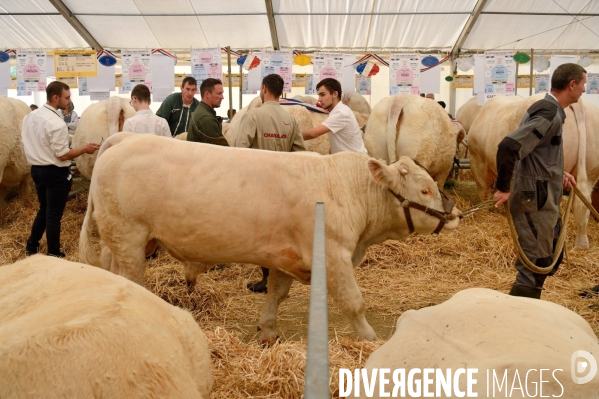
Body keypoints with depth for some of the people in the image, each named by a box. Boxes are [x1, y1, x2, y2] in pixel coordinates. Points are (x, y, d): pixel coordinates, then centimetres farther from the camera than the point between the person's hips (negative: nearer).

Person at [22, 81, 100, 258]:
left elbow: (27, 143, 12)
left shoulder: (30, 117, 4)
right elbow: (62, 155, -20)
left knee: (44, 209, 23)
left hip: (37, 168, 8)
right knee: (54, 214, 5)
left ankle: (31, 247, 31)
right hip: (55, 173, -8)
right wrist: (85, 148, -10)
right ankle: (54, 254, 16)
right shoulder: (56, 123, -22)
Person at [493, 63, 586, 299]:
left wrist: (559, 174, 13)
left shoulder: (550, 110, 13)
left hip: (544, 198, 10)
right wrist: (503, 188, -22)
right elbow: (508, 146, -29)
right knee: (536, 263, -3)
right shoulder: (549, 113, -19)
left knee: (551, 257, 21)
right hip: (535, 199, -10)